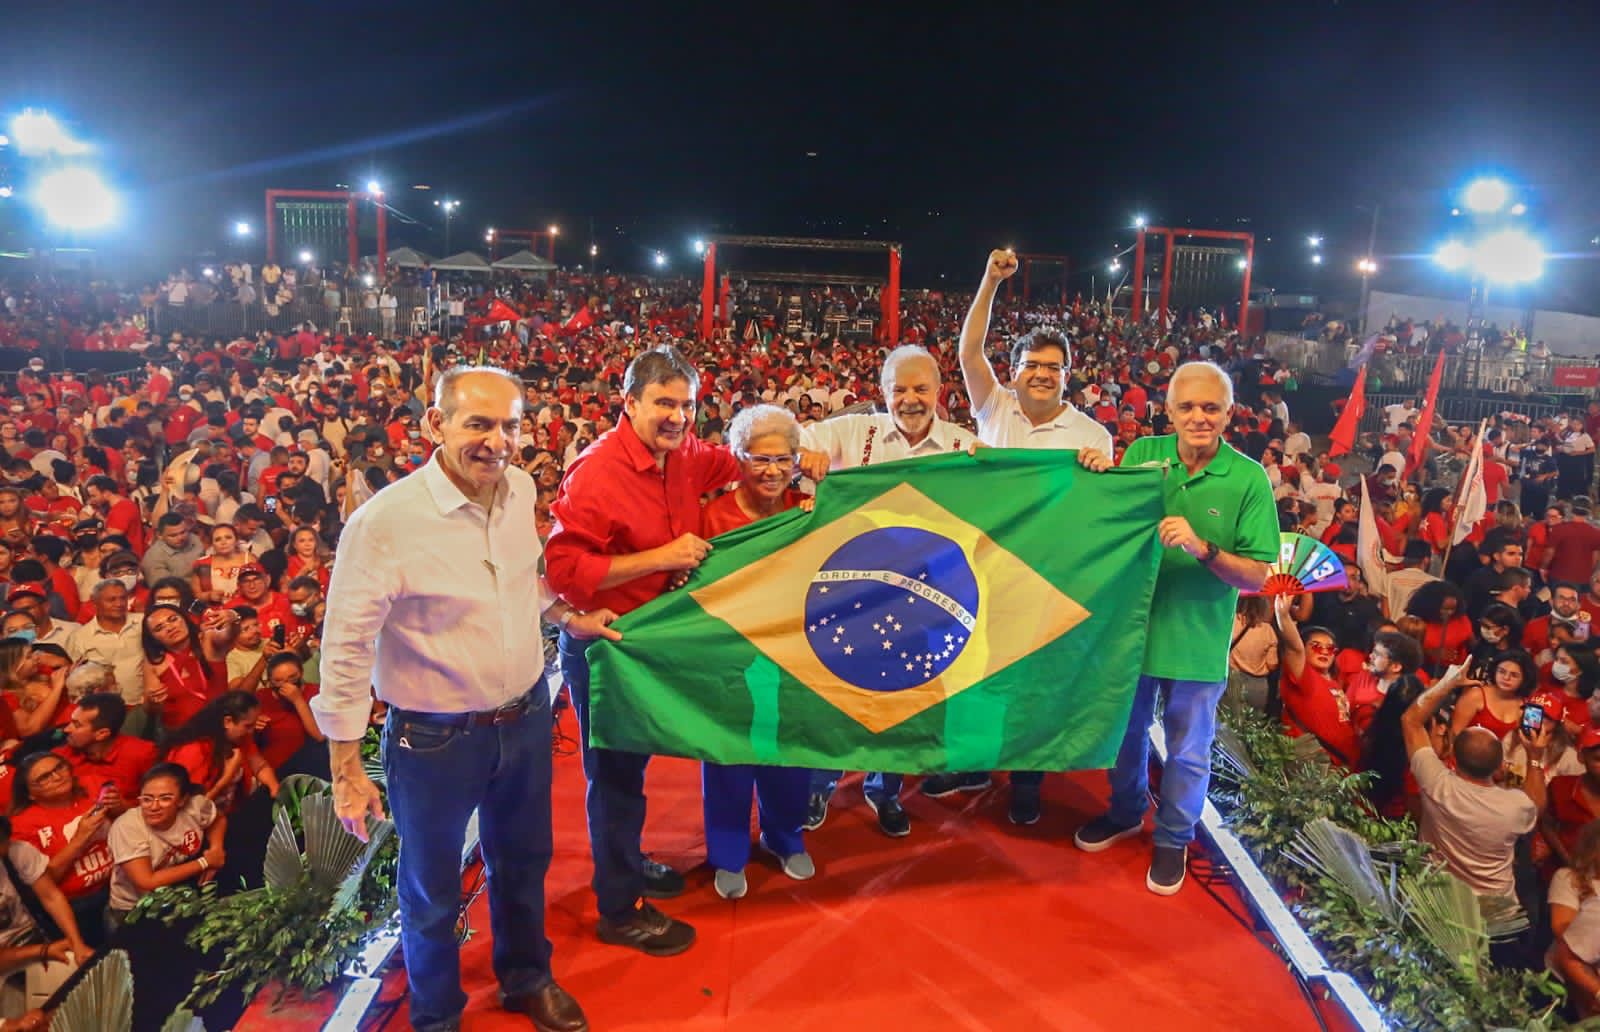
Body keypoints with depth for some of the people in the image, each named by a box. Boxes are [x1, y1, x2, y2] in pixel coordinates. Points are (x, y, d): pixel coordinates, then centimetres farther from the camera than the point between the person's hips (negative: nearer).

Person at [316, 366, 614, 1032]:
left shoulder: (521, 489, -6)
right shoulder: (385, 522, -24)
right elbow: (345, 651, -17)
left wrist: (567, 618, 13)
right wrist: (346, 770, -13)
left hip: (527, 716, 5)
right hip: (436, 739, -5)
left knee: (523, 860, 26)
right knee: (431, 891, 19)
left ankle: (526, 978, 53)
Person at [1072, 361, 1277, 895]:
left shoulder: (1249, 479, -14)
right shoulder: (1143, 453, -9)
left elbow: (1257, 576, -13)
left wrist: (1203, 548, -30)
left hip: (1198, 640, -2)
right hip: (1133, 623, 2)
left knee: (1188, 750, 17)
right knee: (1127, 730, 23)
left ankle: (1173, 837, 40)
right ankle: (1125, 812, 48)